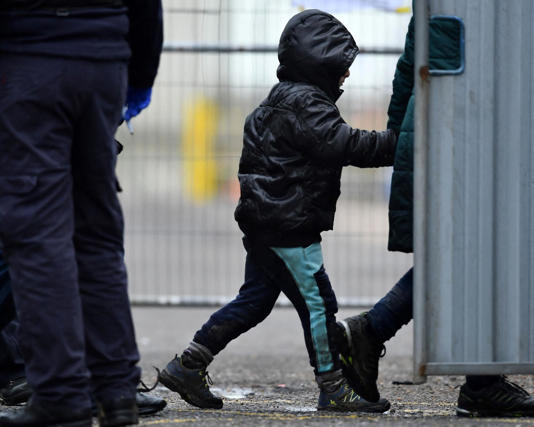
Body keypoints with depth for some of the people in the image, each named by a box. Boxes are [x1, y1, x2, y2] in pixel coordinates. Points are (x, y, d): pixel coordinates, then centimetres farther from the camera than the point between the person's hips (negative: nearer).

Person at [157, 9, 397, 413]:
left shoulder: (285, 99, 19)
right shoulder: (304, 104, -15)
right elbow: (343, 144, -24)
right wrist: (396, 142, -23)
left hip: (267, 224, 11)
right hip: (288, 229, -11)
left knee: (254, 301, 14)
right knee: (318, 304, -5)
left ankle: (188, 366, 15)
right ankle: (333, 388, 0)